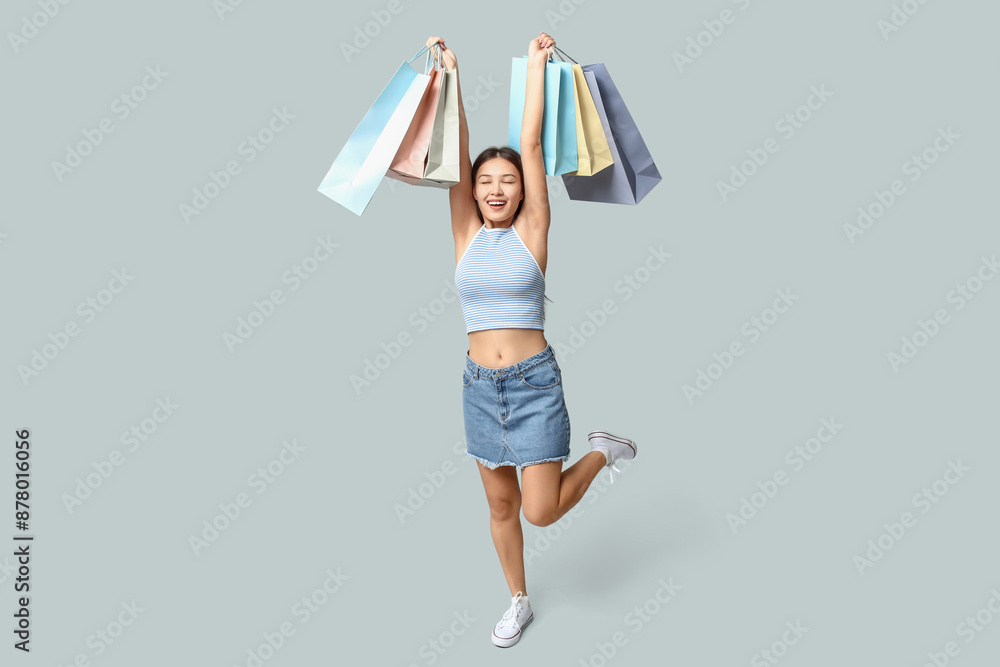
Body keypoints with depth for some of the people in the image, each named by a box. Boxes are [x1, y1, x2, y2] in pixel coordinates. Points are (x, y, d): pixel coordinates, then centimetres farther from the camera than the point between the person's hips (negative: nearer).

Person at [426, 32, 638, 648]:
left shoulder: (532, 230, -3)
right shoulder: (466, 234, 3)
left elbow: (532, 144, -6)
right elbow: (457, 150, -1)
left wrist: (537, 64, -1)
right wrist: (450, 72, -1)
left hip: (534, 379, -3)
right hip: (480, 384, 3)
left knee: (541, 511, -3)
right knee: (501, 505, 14)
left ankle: (602, 452, 24)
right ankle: (519, 601, 36)